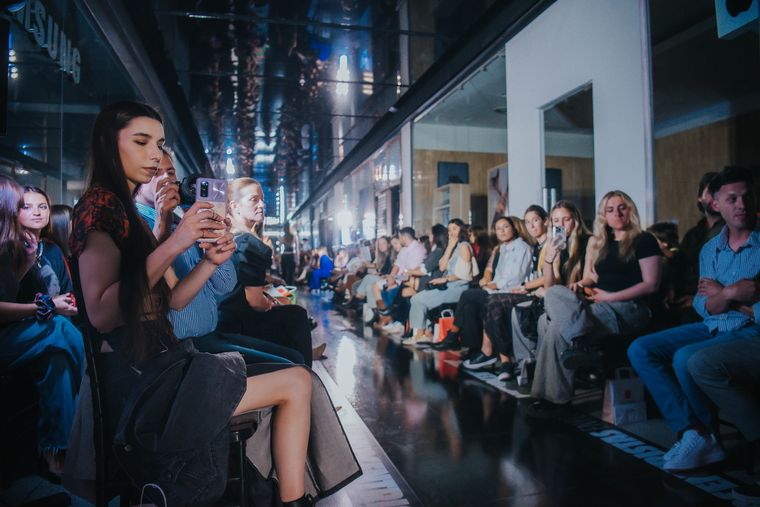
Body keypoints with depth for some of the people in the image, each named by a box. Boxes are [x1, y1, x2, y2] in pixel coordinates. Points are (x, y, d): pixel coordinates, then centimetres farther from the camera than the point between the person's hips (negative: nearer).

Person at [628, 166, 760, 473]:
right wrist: (732, 293, -17)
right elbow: (702, 306, 3)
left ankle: (707, 432, -2)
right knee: (640, 349, -7)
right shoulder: (710, 249, 11)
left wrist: (721, 294, -6)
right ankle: (693, 434, -15)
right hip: (713, 328, 7)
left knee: (686, 358, -31)